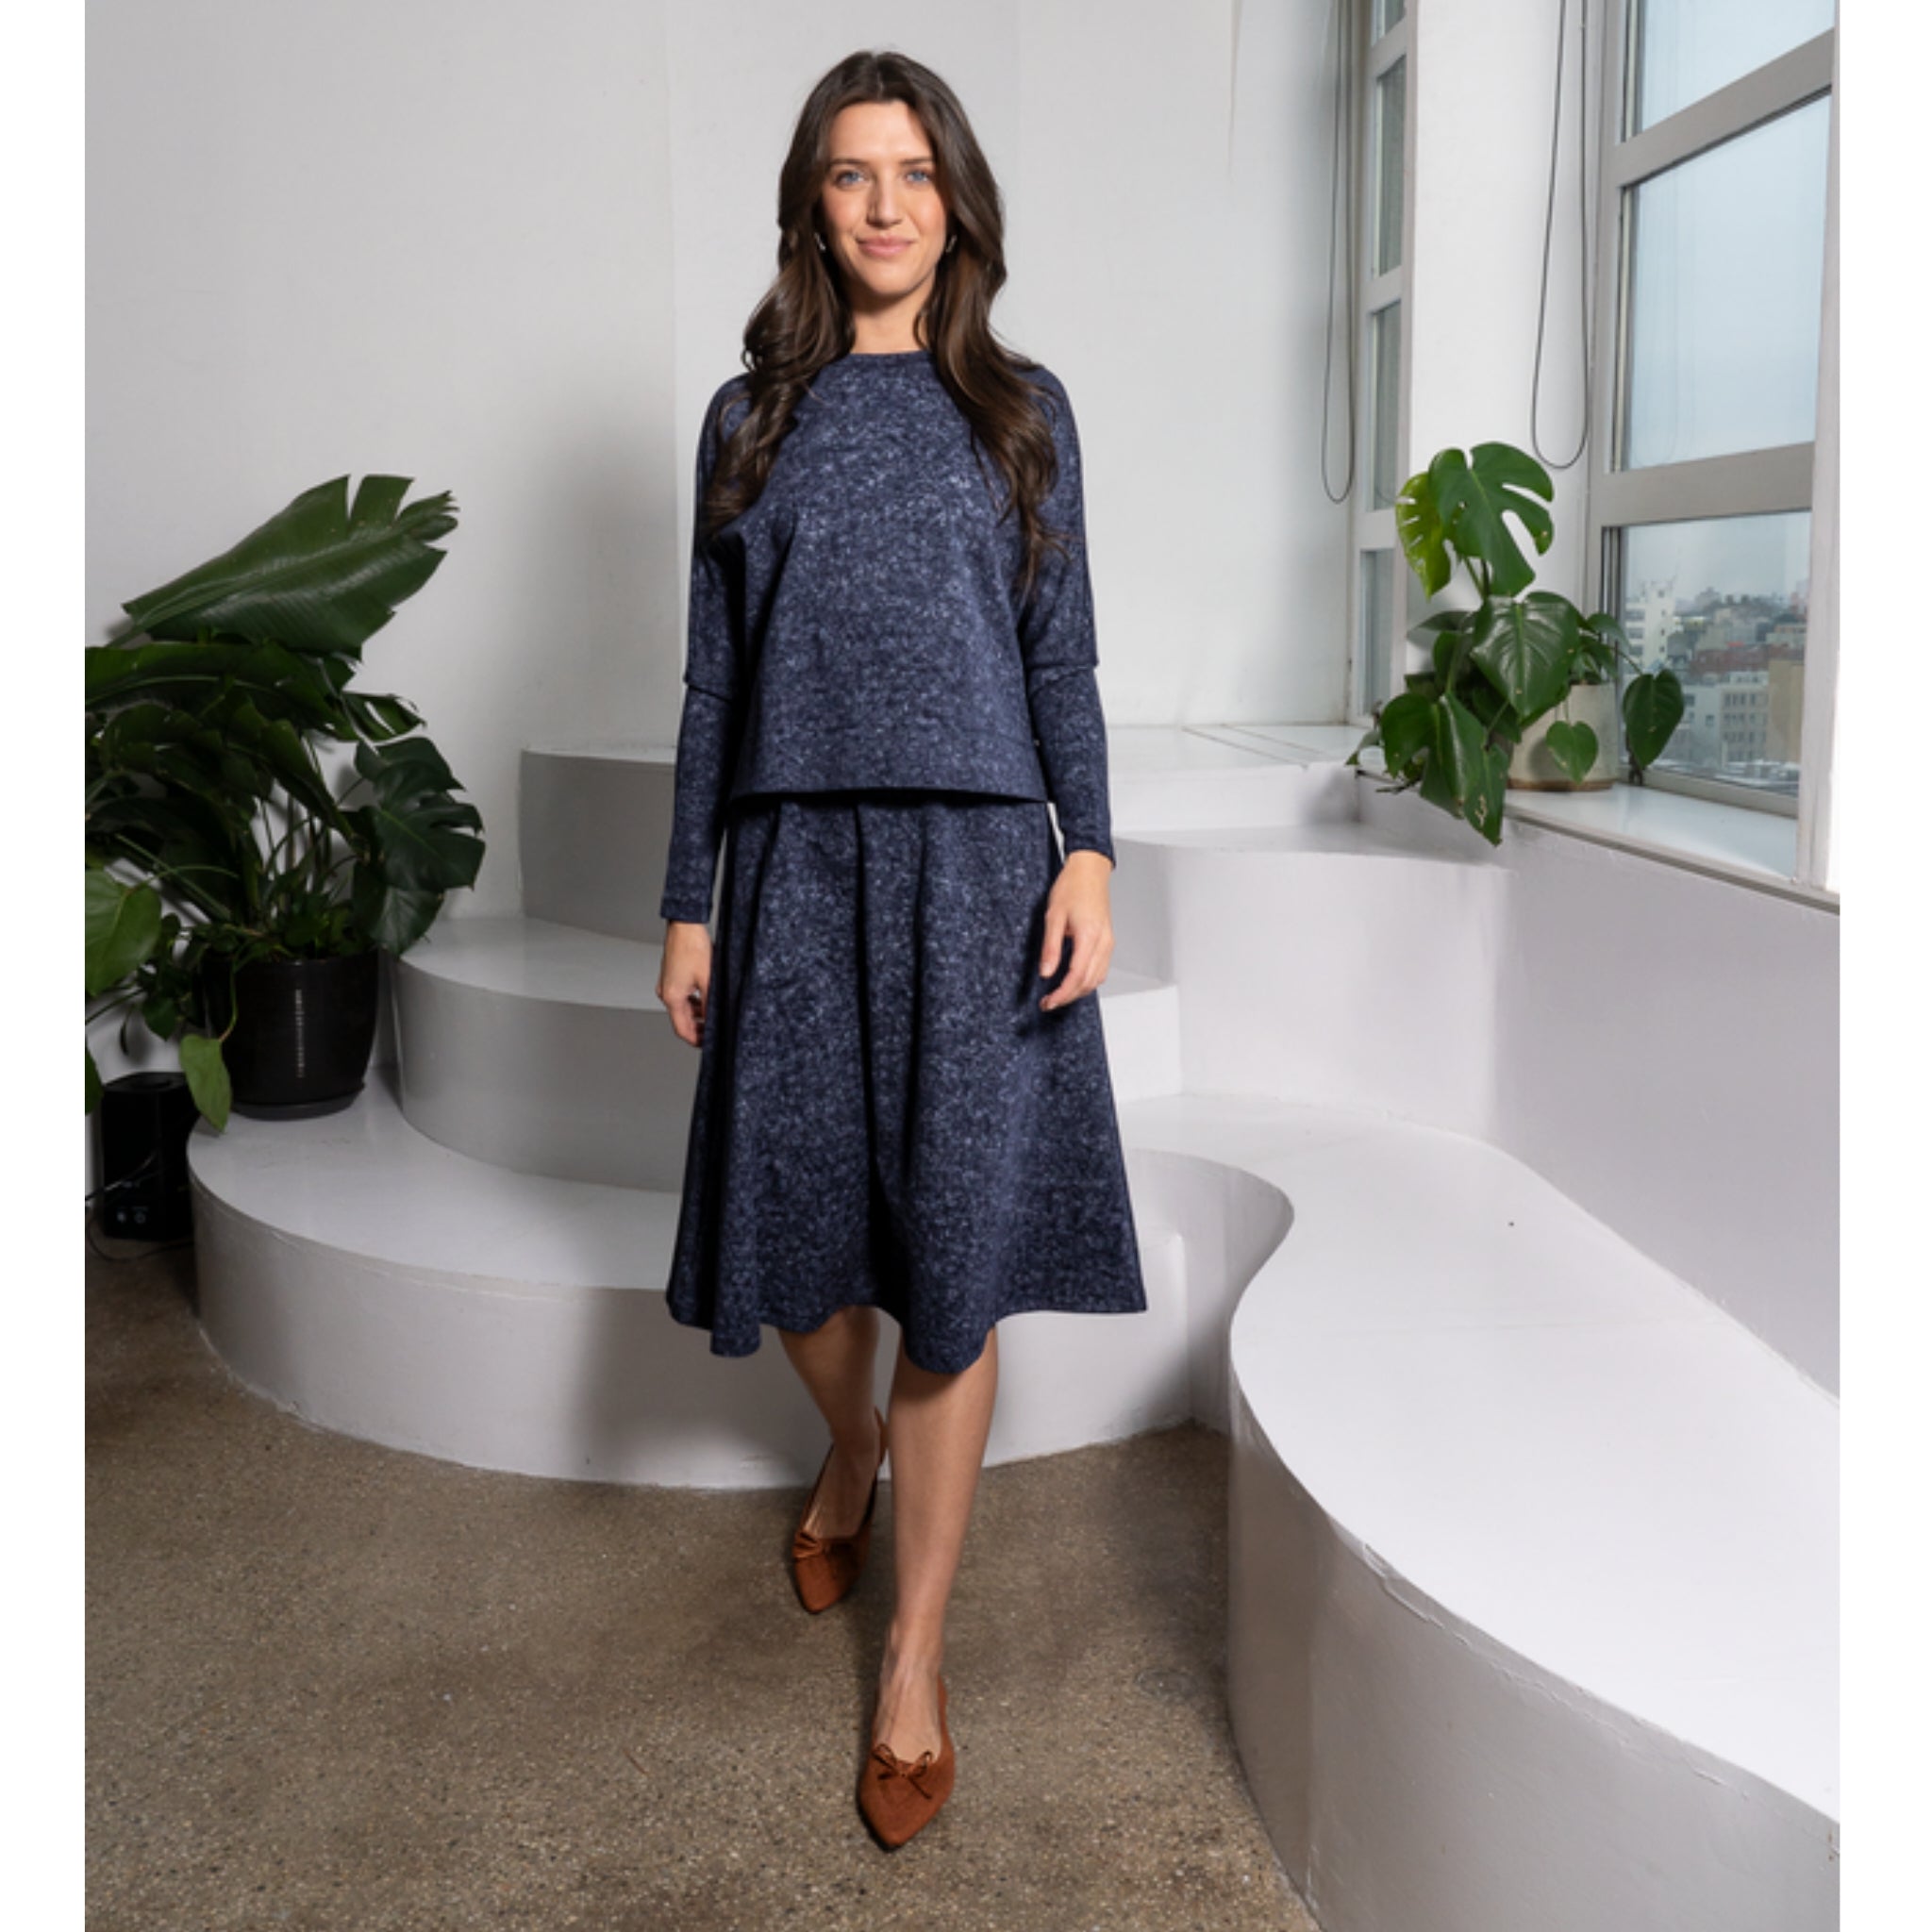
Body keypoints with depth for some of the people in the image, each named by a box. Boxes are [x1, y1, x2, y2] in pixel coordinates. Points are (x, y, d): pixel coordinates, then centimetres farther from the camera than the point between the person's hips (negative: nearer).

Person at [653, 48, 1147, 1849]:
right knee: (799, 1231, 7)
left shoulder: (1020, 407, 10)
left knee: (954, 1257, -3)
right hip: (796, 861, 2)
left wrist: (1090, 850, -7)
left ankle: (914, 1663, 11)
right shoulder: (751, 414, 12)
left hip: (972, 860, -1)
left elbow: (1062, 651, 7)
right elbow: (714, 675, 10)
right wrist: (687, 901, 6)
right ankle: (852, 1444, 42)